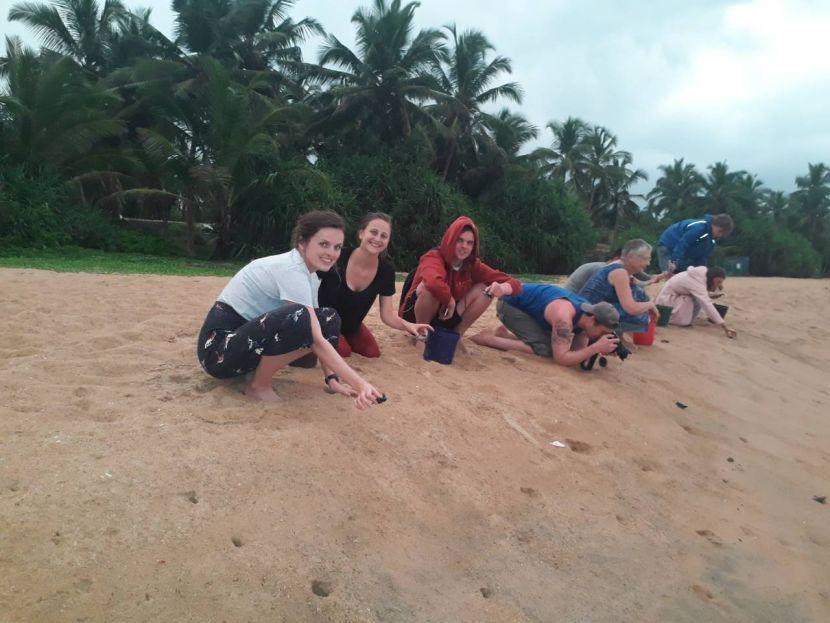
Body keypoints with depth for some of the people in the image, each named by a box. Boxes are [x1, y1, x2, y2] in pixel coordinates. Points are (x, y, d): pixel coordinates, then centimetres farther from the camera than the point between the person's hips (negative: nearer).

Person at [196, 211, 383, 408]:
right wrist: (360, 384, -32)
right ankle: (258, 386, -10)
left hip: (250, 337, 9)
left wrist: (332, 379, -7)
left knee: (329, 320, 0)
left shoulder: (309, 274, 4)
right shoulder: (291, 271, -24)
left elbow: (317, 335, 3)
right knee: (297, 318, -33)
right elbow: (317, 341, -29)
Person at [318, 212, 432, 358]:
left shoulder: (386, 270, -15)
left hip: (351, 327, 5)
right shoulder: (338, 258, -27)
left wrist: (407, 325, -32)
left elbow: (387, 314, -11)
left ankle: (344, 342, 19)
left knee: (373, 353, -6)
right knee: (343, 351, -25)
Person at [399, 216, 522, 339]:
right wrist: (450, 301, -29)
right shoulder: (434, 257, -22)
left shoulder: (473, 265, -6)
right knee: (430, 286, -35)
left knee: (485, 290, -11)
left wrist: (502, 288, -34)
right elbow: (434, 283, -48)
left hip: (444, 317, 5)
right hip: (414, 316, -5)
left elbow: (514, 283, -11)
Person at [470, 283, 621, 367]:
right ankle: (489, 338, -13)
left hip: (524, 303, 9)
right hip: (509, 304, -9)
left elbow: (577, 351, -2)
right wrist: (596, 347, -34)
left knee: (555, 344, 4)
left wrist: (603, 348, -19)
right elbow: (561, 358, -36)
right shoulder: (564, 317, -35)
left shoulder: (587, 313, -8)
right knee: (544, 349, -20)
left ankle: (504, 333, 10)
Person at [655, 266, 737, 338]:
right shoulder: (698, 283, -35)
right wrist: (724, 327, -50)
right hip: (668, 296, -9)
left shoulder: (704, 273, -8)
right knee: (684, 321, -25)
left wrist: (719, 287, -20)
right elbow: (707, 304, -44)